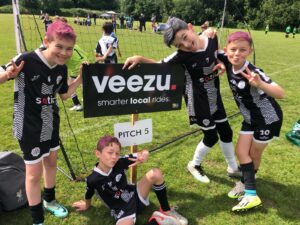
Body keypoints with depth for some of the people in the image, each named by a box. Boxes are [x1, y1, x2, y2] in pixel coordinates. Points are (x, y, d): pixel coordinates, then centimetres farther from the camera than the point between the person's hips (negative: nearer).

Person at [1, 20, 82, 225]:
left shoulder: (62, 68, -5)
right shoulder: (26, 61, -25)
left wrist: (81, 78, -3)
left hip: (51, 123, 7)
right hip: (29, 126, -6)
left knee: (51, 161, 21)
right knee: (34, 172, 2)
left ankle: (49, 201, 47)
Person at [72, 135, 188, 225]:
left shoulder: (119, 163, -12)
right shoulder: (93, 180, -19)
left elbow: (144, 153, -11)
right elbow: (88, 197, 2)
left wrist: (144, 155, -33)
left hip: (135, 196, 3)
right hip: (122, 211, -3)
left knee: (155, 173, -20)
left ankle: (166, 212, -2)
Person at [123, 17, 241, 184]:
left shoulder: (212, 39, -10)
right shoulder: (183, 55, -24)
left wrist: (221, 64, -7)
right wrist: (140, 58, -33)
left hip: (215, 97, 6)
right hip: (199, 101, -6)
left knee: (226, 132, 15)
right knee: (211, 137, 4)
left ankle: (233, 168, 37)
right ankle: (194, 165, 32)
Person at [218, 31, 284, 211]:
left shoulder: (253, 72, -33)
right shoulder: (228, 62, -15)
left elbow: (281, 94, -40)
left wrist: (260, 84, -55)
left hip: (268, 117, -6)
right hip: (251, 118, 7)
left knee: (254, 154, 8)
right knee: (241, 152, 5)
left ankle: (246, 182, 29)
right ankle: (251, 194, 16)